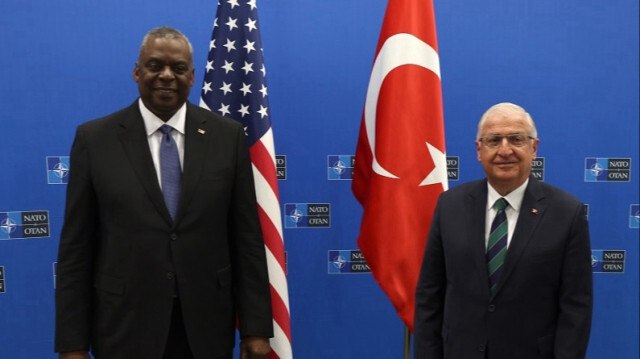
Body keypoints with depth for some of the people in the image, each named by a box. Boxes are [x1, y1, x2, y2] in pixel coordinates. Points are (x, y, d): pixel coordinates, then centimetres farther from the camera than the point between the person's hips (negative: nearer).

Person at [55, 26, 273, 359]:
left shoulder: (227, 135, -2)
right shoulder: (94, 138, -3)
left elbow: (247, 237, -2)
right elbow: (76, 246, -2)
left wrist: (255, 327, -2)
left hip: (206, 324, 1)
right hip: (125, 325, 0)